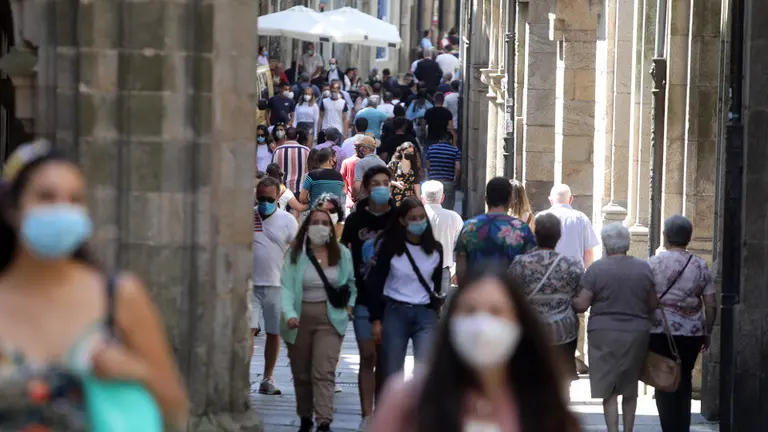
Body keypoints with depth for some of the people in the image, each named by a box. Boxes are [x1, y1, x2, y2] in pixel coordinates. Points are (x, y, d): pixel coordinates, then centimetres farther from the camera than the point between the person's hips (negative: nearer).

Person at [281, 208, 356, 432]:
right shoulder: (295, 254, -4)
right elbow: (286, 286, -11)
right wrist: (289, 314, -26)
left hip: (329, 319, -1)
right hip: (300, 319, 1)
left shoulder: (342, 254, 3)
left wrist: (350, 304, 5)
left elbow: (353, 283, 18)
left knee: (324, 372, -13)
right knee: (301, 373, 10)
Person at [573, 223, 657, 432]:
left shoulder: (596, 269, -9)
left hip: (604, 333, -3)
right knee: (630, 388, 16)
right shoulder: (644, 268, 1)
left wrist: (570, 302, 12)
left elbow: (581, 304, -9)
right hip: (637, 334, 3)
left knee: (608, 390, 1)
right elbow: (653, 304, 7)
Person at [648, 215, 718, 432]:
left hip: (660, 332, -3)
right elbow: (711, 305, 4)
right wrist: (707, 333, 16)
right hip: (691, 333, 3)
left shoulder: (653, 264, -5)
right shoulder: (700, 266, 3)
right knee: (684, 382, 16)